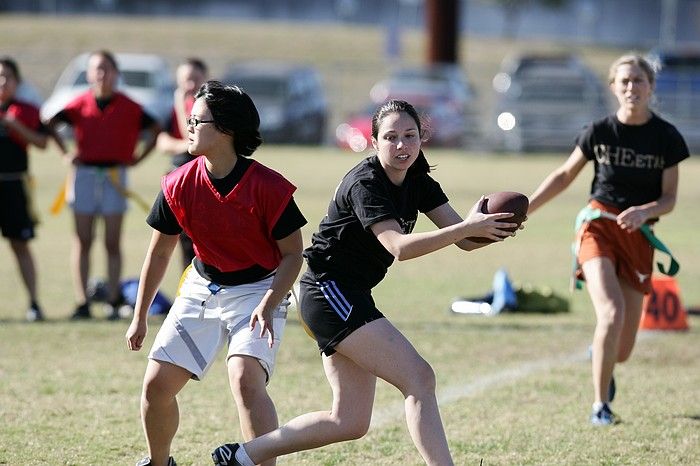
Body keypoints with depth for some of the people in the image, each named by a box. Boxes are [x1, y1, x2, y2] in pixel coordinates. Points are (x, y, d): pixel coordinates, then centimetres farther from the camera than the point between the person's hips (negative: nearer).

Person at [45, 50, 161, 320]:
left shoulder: (127, 107, 1)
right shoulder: (81, 104, 2)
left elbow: (155, 129, 9)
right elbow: (51, 123, 10)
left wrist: (138, 158, 2)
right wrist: (66, 154, 3)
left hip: (115, 176, -1)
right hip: (84, 174, 1)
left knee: (113, 243, 1)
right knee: (83, 241, 1)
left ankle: (114, 302, 5)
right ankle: (82, 303, 2)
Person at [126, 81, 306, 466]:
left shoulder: (268, 187, -20)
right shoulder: (178, 185, -9)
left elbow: (293, 253, -11)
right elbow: (159, 252, 4)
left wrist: (268, 305, -25)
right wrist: (139, 317, 8)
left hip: (258, 291, -5)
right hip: (202, 287, 5)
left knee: (245, 379, -28)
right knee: (156, 384, 1)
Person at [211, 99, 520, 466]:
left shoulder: (418, 181, 6)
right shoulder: (365, 184, -19)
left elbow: (463, 239, 0)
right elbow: (400, 247, -31)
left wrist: (490, 230, -23)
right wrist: (467, 227, -37)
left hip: (348, 298, 9)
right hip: (329, 292, -9)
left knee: (350, 422, 9)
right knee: (419, 379, -19)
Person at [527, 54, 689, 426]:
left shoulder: (666, 138, -2)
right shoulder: (599, 131, -2)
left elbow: (669, 199, 1)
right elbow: (564, 176, 10)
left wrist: (644, 212, -20)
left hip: (638, 235, 1)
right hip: (599, 226, -1)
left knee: (622, 350, 2)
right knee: (612, 313, -27)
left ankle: (599, 355, 43)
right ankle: (600, 406, -13)